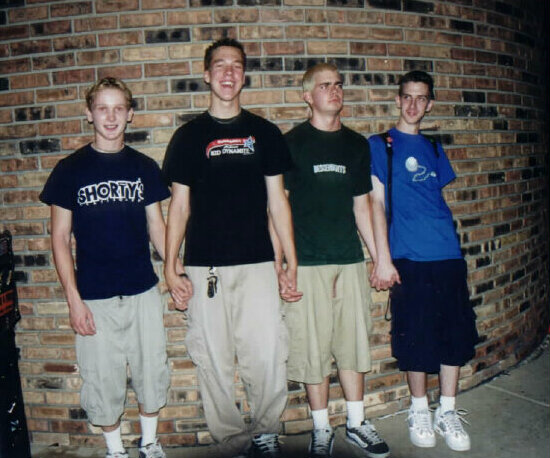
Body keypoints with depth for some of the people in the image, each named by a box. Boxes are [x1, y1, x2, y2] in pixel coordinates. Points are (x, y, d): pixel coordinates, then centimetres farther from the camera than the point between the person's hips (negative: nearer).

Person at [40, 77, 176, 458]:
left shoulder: (145, 167, 4)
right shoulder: (70, 169, -2)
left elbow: (156, 225, 9)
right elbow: (60, 237, -1)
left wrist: (178, 269, -5)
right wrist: (74, 299, -8)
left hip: (144, 291, 2)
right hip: (95, 297, -1)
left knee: (152, 372, 11)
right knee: (103, 380, 9)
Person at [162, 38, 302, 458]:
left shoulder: (265, 133, 10)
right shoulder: (189, 136, 7)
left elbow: (277, 201, 10)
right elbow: (179, 206, 8)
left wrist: (291, 264, 5)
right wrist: (170, 269, 1)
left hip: (257, 264, 0)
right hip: (203, 268, 0)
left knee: (268, 356, -3)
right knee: (213, 361, 4)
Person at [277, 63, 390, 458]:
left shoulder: (357, 144, 12)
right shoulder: (292, 143, -1)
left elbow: (361, 204, 17)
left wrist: (378, 256, 15)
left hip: (350, 260, 4)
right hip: (308, 263, -4)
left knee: (354, 343, 10)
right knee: (313, 347, 3)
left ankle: (357, 422, 27)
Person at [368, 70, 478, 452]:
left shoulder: (433, 148, 16)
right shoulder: (380, 145, 1)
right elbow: (377, 202, -5)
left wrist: (449, 238, 14)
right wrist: (383, 259, -10)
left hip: (449, 255, 5)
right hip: (410, 258, -5)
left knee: (457, 334, 8)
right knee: (416, 338, 2)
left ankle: (448, 410, 24)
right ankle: (419, 409, 23)